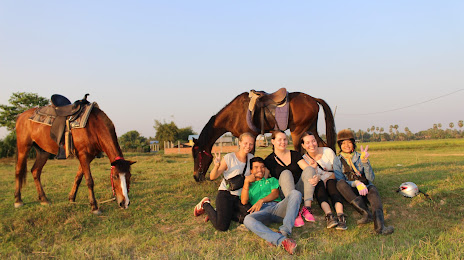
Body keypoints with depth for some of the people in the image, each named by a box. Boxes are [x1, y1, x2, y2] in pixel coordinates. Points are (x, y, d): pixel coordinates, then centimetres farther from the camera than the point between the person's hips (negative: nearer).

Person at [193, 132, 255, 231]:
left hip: (240, 198, 6)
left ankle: (222, 213, 6)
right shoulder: (229, 158, -10)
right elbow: (212, 177, -9)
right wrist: (216, 166, -28)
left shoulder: (251, 157, 6)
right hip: (226, 194, -6)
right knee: (221, 226, -22)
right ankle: (206, 205, 9)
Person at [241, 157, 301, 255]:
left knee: (295, 193, -28)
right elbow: (244, 201, 12)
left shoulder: (272, 180, 36)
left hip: (276, 206, 2)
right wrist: (246, 182, 10)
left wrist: (261, 200, -3)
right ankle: (282, 240, -50)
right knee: (248, 220, -38)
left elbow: (276, 194, 14)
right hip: (262, 211, -1)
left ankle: (284, 231, -41)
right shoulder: (249, 186, 33)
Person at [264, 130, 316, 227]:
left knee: (309, 169, -21)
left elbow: (308, 168, -3)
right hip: (284, 193, -2)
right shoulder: (269, 160, 5)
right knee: (285, 173, -30)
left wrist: (315, 177, -26)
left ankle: (307, 207, -33)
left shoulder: (295, 154, 10)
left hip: (299, 190, 2)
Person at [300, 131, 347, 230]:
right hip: (319, 185, 1)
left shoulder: (328, 151, -3)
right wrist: (313, 168, -29)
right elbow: (310, 178, -5)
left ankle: (340, 215, -53)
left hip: (332, 182, 0)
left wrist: (319, 178, -20)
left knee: (331, 182, -34)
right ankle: (329, 215, -53)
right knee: (319, 184, -33)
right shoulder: (304, 159, -1)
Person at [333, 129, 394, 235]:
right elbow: (340, 181, -4)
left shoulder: (360, 157, 10)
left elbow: (371, 178, 0)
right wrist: (356, 183, -22)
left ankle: (379, 224, -58)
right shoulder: (337, 161, 8)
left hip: (365, 188, 1)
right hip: (349, 192, -1)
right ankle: (365, 213, -45)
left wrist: (365, 162, -14)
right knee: (340, 183, -32)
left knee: (373, 190, -33)